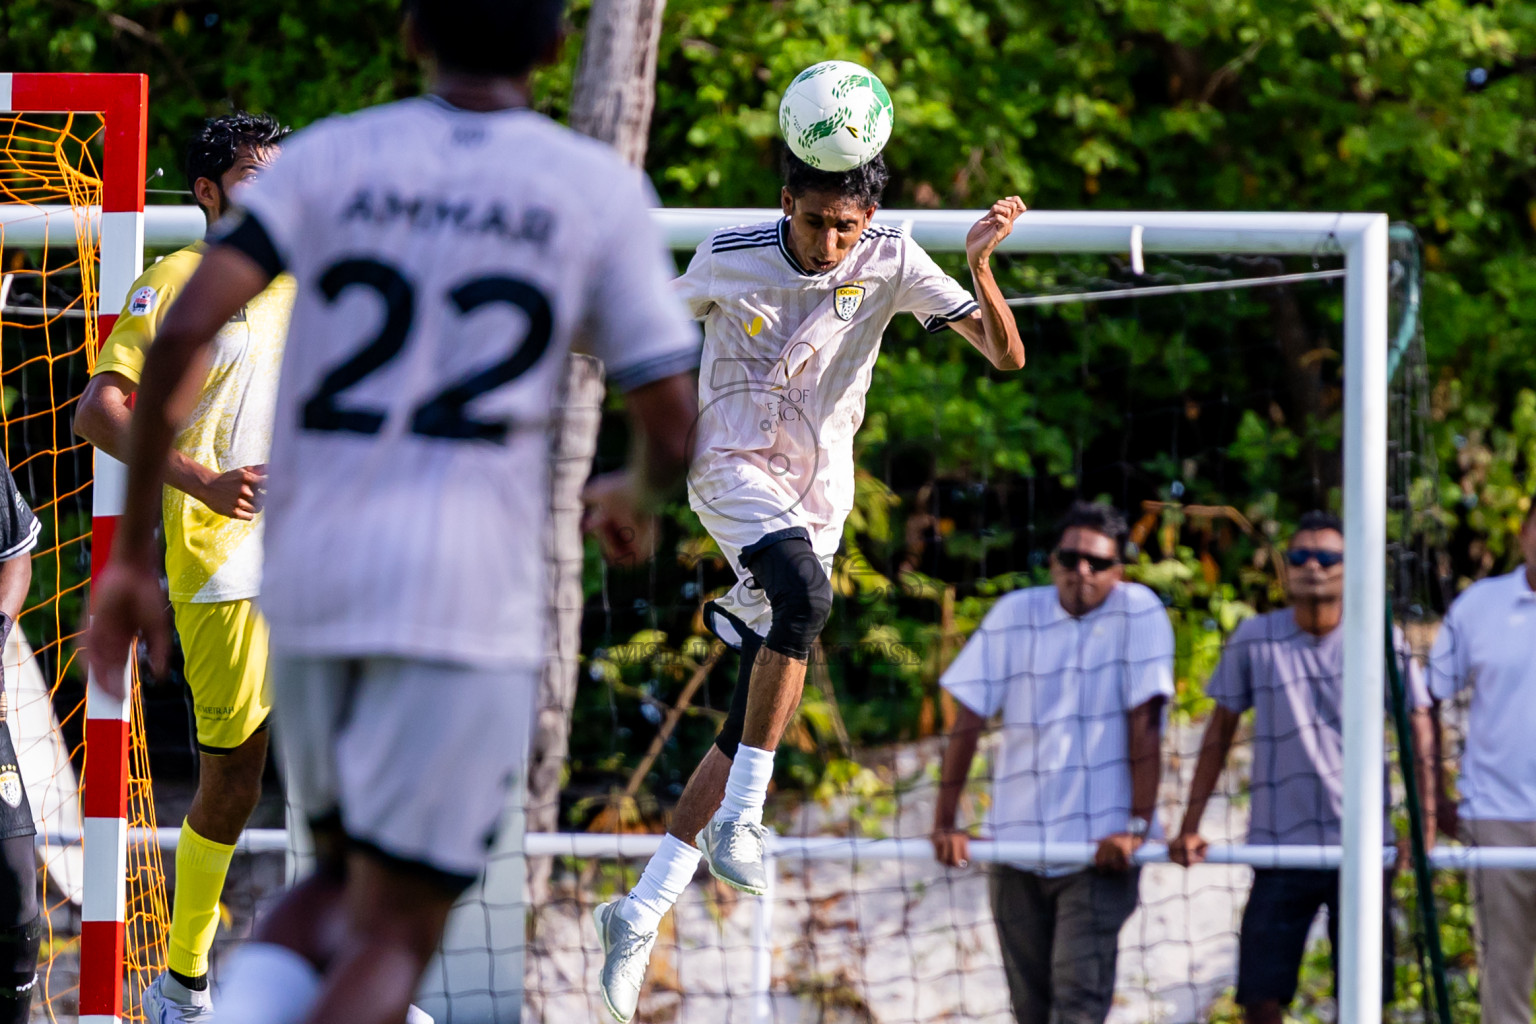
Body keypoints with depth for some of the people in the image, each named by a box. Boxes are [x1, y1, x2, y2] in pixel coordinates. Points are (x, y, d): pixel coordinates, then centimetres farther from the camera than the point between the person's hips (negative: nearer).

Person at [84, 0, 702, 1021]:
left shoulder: (327, 158, 7)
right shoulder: (600, 189, 3)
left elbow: (183, 334, -5)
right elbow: (673, 424, 2)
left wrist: (132, 552, 1)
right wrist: (634, 496, 26)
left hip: (307, 578, 3)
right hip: (471, 592, -3)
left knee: (341, 887, 22)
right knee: (393, 935, 0)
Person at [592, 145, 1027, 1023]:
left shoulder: (890, 263, -7)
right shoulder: (728, 257, -8)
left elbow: (1006, 355, -13)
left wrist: (981, 267, -29)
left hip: (819, 502, 3)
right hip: (735, 467, -3)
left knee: (755, 726, 0)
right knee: (806, 595, -35)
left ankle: (644, 911, 7)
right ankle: (740, 818, -29)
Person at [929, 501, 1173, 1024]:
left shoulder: (1137, 612, -4)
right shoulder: (1015, 613, 4)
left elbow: (1144, 724, -9)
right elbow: (969, 719, 5)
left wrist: (1137, 826, -15)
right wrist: (945, 824, 1)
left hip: (1100, 848, -4)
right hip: (1017, 843, 4)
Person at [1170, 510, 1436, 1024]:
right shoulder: (1253, 639, 3)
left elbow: (1420, 732, 4)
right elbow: (1219, 734, 10)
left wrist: (1425, 823, -7)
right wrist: (1190, 827, 5)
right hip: (1279, 846, 1)